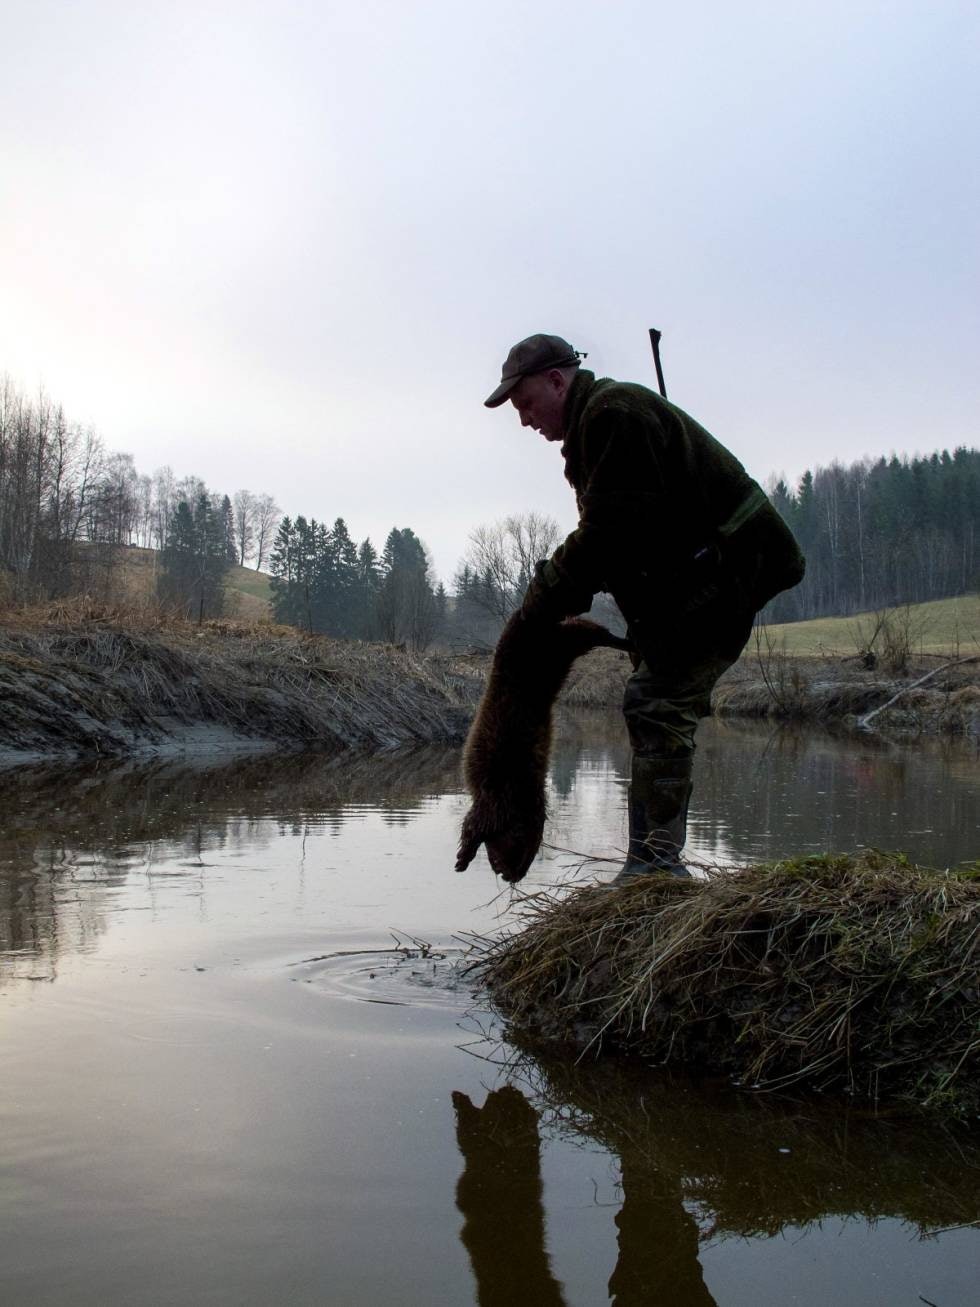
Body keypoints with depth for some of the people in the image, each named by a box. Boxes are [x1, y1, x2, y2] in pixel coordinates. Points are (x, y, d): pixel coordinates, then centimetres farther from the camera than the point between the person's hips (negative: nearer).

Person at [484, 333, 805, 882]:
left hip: (724, 566, -11)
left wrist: (550, 593, -13)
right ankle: (656, 862, 14)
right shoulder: (596, 420, 19)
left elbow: (610, 529, -22)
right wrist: (566, 590, 2)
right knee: (655, 704, 9)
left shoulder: (613, 413, -15)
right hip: (699, 574, 11)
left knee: (658, 706, -16)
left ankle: (656, 862, -14)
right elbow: (605, 532, 17)